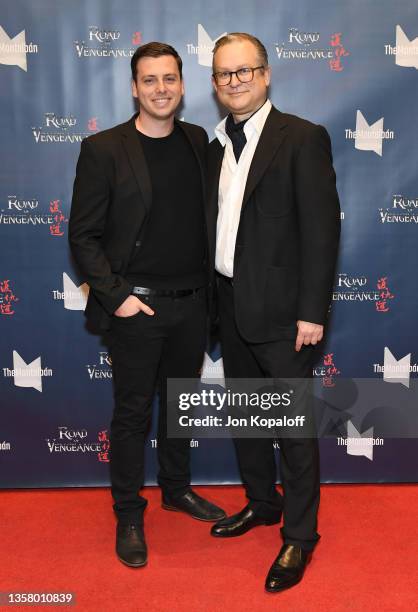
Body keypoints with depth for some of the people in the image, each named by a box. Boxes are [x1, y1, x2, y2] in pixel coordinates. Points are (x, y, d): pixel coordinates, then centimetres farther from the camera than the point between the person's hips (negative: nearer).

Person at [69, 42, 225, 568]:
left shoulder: (197, 141, 5)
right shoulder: (104, 149, -9)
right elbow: (83, 235, -8)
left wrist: (208, 284, 5)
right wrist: (116, 297, -14)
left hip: (192, 303, 5)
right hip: (136, 307, -4)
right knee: (132, 412, 8)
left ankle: (177, 488, 40)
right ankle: (128, 515, 26)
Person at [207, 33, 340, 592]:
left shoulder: (303, 138, -8)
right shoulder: (217, 148, 12)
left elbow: (322, 227, -13)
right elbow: (216, 227, 12)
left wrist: (312, 310, -17)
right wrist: (214, 299, 8)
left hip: (281, 310, -7)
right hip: (232, 307, 7)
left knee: (294, 424, 3)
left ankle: (299, 535, 21)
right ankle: (262, 503, 39)